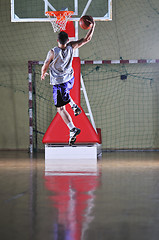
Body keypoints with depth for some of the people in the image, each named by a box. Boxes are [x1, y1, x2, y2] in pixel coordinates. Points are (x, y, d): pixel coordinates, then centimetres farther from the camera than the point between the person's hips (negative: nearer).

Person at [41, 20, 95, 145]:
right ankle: (74, 106, 21)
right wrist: (92, 26, 6)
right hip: (70, 79, 5)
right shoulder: (71, 47, -14)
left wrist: (43, 74, 13)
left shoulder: (53, 52, -24)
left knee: (60, 108, 1)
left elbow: (45, 67, -9)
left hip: (59, 82, -5)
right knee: (65, 94, 40)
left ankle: (73, 129, -13)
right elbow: (87, 39, -2)